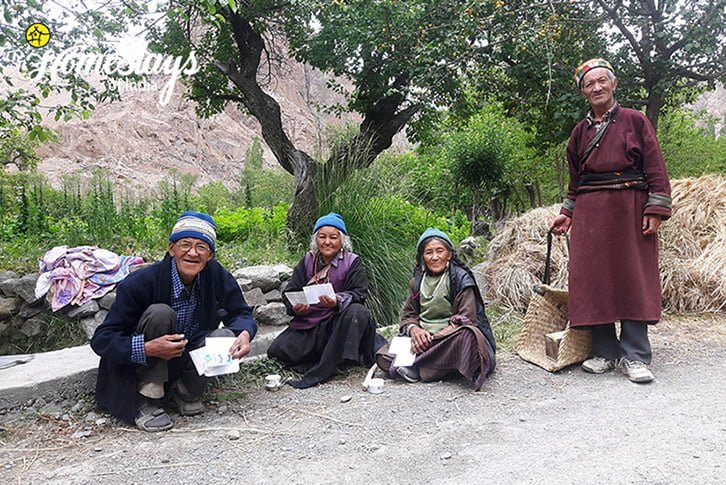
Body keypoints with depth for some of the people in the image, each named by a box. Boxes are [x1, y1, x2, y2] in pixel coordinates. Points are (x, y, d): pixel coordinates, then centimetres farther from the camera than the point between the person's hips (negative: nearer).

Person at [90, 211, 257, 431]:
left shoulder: (215, 274, -13)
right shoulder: (141, 281, -23)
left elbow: (240, 312, -4)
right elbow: (101, 339, -21)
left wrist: (244, 334, -28)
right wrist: (147, 349, -39)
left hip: (186, 360, 4)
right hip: (140, 367, -3)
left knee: (226, 336, -24)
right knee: (159, 313, -29)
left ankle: (182, 392, 0)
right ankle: (146, 399, -17)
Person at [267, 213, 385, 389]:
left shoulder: (352, 262, -1)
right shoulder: (307, 261, 8)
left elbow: (359, 293, -13)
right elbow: (290, 292, 4)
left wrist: (338, 301, -35)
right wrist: (295, 307, -21)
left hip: (339, 322, -3)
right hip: (309, 324, 3)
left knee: (358, 312, -36)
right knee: (277, 350, -17)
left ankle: (322, 371, -33)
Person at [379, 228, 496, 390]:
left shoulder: (461, 278, -2)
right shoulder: (416, 282, 13)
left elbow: (466, 319, -9)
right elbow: (408, 315, 11)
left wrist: (434, 337, -20)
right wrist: (414, 330, -14)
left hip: (449, 338, -3)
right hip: (421, 336, 4)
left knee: (466, 335, -39)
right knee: (384, 356, -19)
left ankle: (415, 369, -29)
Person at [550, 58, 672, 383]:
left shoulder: (635, 121, 5)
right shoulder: (580, 132, 15)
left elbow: (655, 166, 0)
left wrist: (656, 209, -9)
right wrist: (567, 213, 11)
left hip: (629, 209, -3)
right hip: (589, 213, 3)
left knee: (633, 279, -3)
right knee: (593, 280, 0)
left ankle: (635, 356, 3)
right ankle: (606, 353, 9)